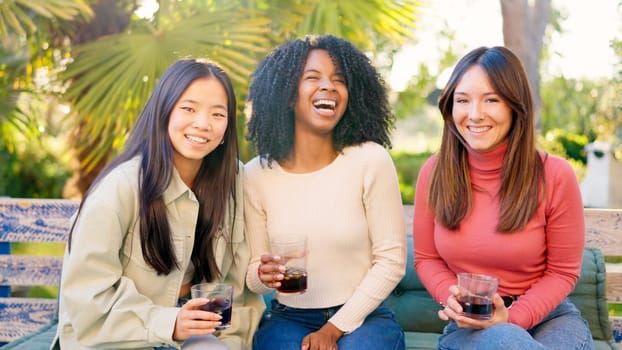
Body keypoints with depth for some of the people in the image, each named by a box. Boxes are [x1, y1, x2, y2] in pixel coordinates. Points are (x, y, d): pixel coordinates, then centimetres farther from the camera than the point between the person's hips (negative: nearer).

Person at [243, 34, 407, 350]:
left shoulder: (371, 161, -9)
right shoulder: (256, 175, -4)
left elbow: (391, 261, -6)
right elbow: (253, 271, 5)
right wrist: (264, 275, -19)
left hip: (363, 316, -1)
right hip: (288, 319, 1)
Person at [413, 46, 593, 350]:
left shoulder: (555, 175, -11)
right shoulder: (434, 172, -5)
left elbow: (562, 272, -2)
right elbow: (426, 258, 6)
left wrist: (511, 317, -17)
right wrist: (452, 298, -14)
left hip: (545, 316, 1)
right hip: (468, 325, 0)